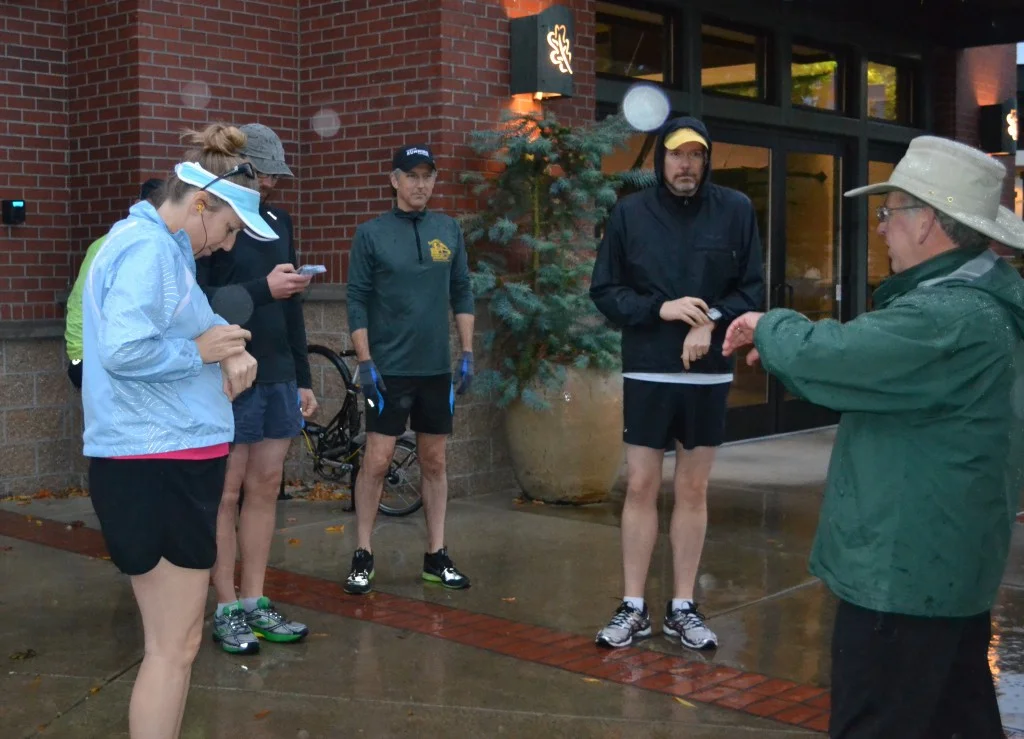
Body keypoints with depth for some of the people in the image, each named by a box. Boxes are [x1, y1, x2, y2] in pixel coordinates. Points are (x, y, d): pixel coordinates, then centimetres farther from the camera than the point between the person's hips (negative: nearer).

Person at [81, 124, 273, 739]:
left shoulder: (163, 248, 17)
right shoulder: (149, 248, -16)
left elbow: (183, 325, 21)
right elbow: (125, 351, -29)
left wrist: (229, 349, 0)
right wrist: (201, 350, -14)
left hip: (173, 461, 11)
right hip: (158, 465, -11)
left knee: (178, 639, 18)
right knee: (174, 647, -3)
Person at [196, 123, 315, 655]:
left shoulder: (278, 221, 15)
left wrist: (303, 378, 16)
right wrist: (261, 289, -22)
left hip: (278, 379, 7)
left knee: (265, 489, 9)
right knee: (226, 494, 0)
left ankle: (254, 604, 18)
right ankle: (226, 611, 10)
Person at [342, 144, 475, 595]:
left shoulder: (449, 230, 6)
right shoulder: (370, 234, -3)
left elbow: (462, 294, 10)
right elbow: (357, 302, -4)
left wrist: (468, 354, 5)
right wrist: (365, 363, -10)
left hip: (437, 368, 3)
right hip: (388, 368, -3)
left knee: (434, 462, 9)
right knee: (376, 461, -4)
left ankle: (436, 556, 17)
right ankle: (363, 557, 7)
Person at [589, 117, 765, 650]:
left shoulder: (735, 210, 0)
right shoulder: (630, 212, 0)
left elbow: (753, 289, 2)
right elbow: (604, 291, 0)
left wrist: (712, 321, -15)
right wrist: (659, 309, -14)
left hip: (708, 374, 1)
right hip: (647, 373, 0)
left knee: (693, 490, 8)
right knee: (641, 487, 2)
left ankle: (682, 608, 18)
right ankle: (633, 608, 12)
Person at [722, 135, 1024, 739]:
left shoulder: (947, 318, -25)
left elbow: (827, 355, -27)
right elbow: (868, 366, 17)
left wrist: (770, 326, -6)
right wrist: (783, 345, 7)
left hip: (904, 574, -10)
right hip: (949, 568, 10)